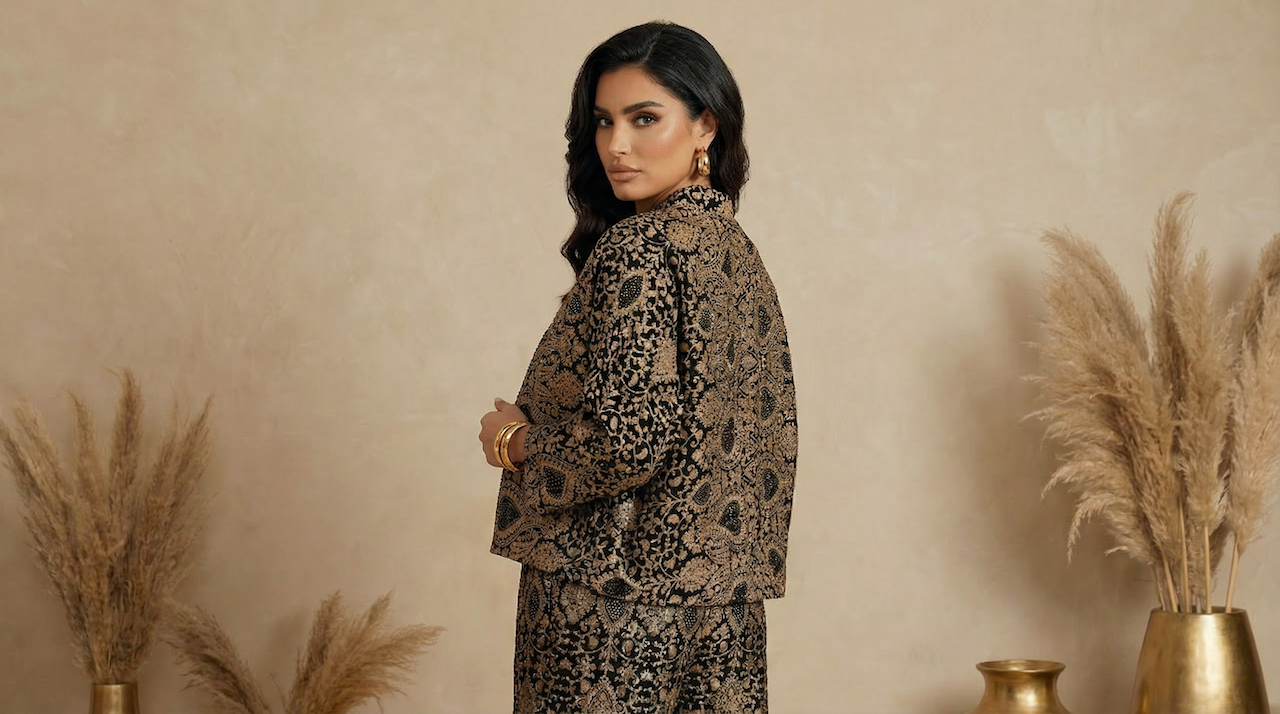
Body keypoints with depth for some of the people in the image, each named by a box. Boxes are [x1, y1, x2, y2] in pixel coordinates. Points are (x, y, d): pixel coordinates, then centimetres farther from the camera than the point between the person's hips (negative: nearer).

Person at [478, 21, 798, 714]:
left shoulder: (638, 250, -16)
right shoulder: (735, 250, 11)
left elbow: (630, 439, -24)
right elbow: (772, 435, 15)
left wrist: (514, 437, -7)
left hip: (619, 608, -8)